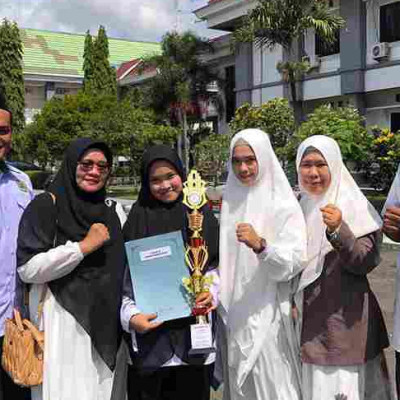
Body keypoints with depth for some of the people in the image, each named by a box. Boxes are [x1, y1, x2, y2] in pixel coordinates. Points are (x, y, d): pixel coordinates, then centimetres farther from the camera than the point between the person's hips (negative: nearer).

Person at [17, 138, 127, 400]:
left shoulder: (114, 210, 10)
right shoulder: (46, 206, -6)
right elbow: (27, 268, -15)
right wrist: (84, 246, -16)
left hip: (105, 325, 5)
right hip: (62, 325, -5)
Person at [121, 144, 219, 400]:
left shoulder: (201, 214, 5)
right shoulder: (138, 220, 1)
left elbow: (218, 264, 7)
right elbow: (123, 276, 0)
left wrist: (211, 293, -11)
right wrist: (131, 316, -14)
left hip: (195, 336, 1)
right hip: (150, 337, -1)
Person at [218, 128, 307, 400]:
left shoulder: (283, 204, -9)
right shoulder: (231, 200, 7)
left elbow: (295, 261, -18)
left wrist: (260, 245, -32)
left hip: (266, 313, -5)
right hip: (232, 311, 5)